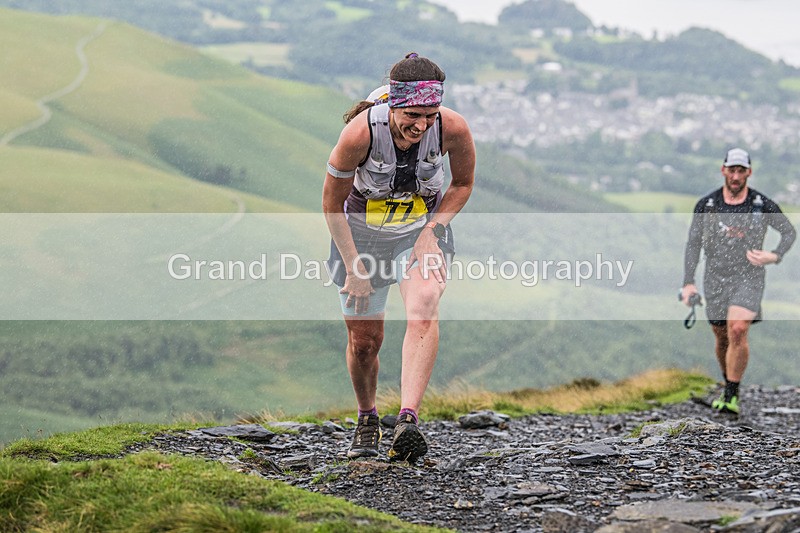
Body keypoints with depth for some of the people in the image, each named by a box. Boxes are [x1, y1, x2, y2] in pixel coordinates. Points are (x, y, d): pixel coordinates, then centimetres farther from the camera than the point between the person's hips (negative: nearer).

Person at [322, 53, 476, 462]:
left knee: (423, 313, -28)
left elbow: (463, 183, -2)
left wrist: (431, 230, -14)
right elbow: (332, 203, -14)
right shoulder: (360, 133, -30)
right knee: (364, 340, 6)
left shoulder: (453, 128, -25)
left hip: (423, 231, 0)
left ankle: (407, 421, -36)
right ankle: (366, 420, 34)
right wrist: (354, 266, -14)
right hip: (362, 233, 0)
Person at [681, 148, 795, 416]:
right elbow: (693, 244, 5)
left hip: (749, 276, -2)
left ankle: (732, 396, -15)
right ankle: (728, 384, 36)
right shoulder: (706, 205, 0)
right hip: (715, 278, 3)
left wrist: (774, 256, -9)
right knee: (721, 336, 11)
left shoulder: (762, 205, -3)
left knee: (737, 330, -22)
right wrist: (688, 282, -3)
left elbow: (789, 231, 10)